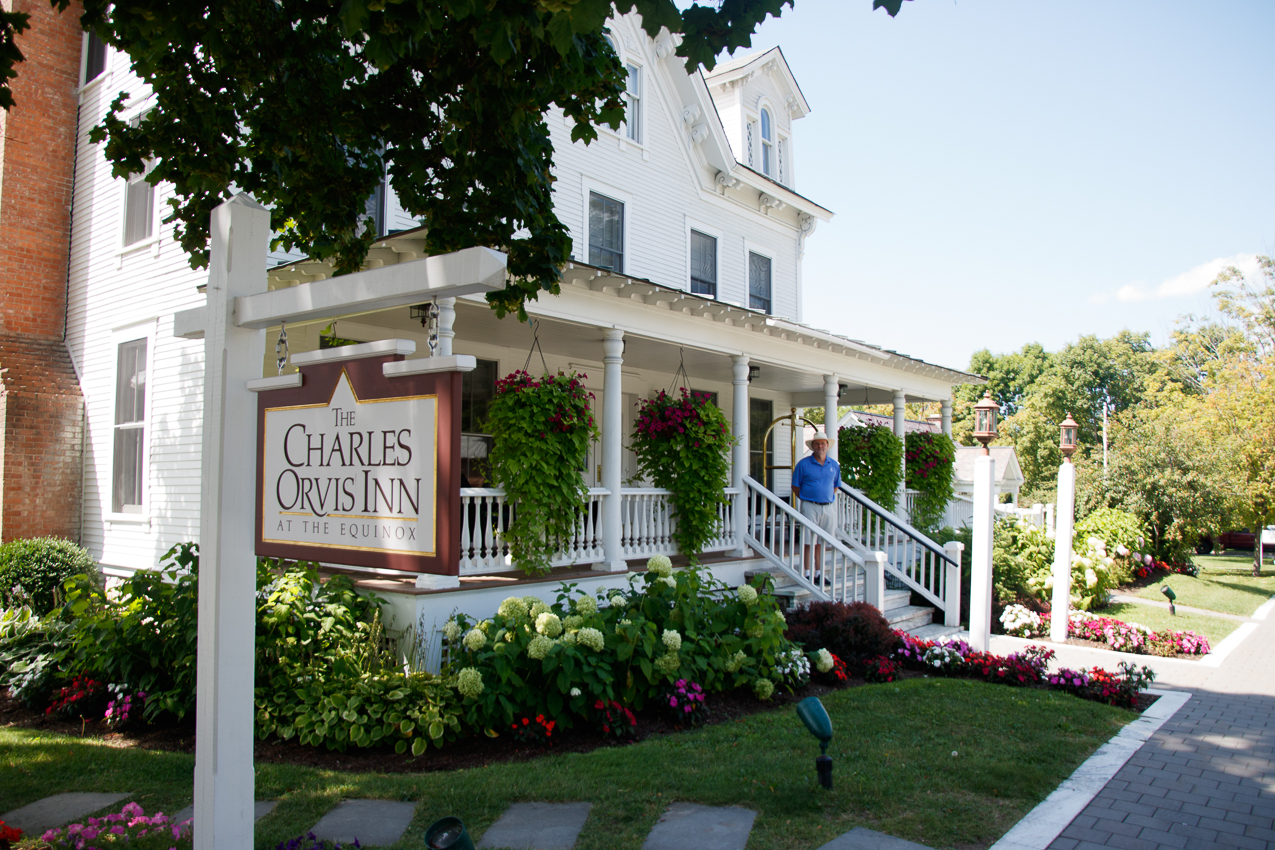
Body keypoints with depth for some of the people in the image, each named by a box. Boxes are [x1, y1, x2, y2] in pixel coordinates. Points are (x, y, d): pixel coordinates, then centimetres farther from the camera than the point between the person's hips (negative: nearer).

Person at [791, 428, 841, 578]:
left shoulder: (834, 465, 10)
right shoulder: (803, 464, -2)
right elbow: (795, 487, 3)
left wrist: (828, 498, 9)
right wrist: (806, 499, -2)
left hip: (828, 508, 4)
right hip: (810, 508, -4)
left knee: (822, 543, 9)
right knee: (809, 543, -4)